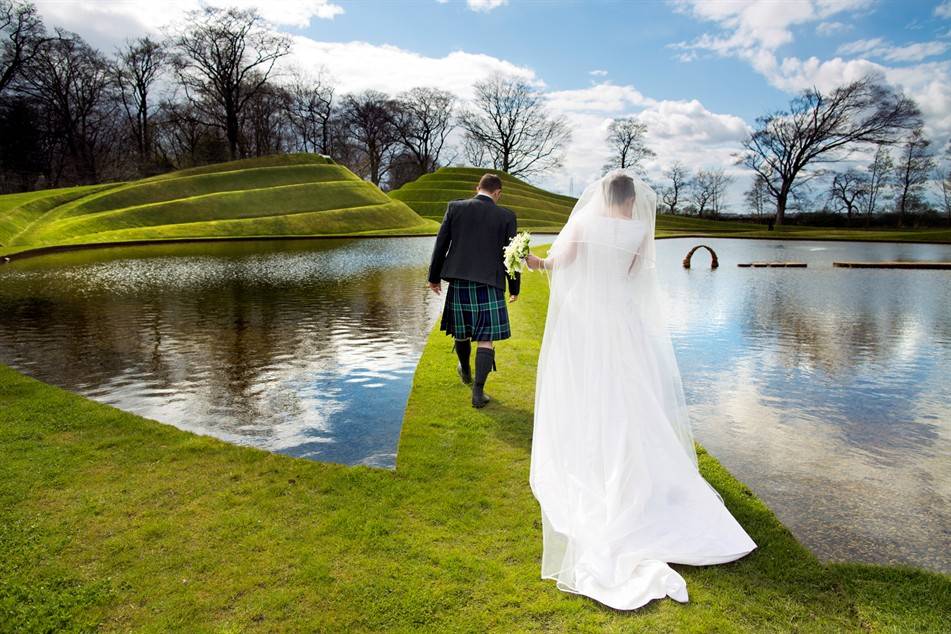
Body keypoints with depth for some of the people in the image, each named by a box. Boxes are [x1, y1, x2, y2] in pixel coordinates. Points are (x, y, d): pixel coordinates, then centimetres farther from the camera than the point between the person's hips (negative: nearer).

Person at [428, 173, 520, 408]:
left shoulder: (455, 207, 1)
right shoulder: (506, 216, -1)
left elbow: (441, 244, 2)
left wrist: (434, 277, 12)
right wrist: (514, 288, 13)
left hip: (459, 281, 3)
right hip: (489, 284, -2)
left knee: (461, 332, 21)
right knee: (485, 339, 2)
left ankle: (465, 372, 44)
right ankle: (478, 392, -1)